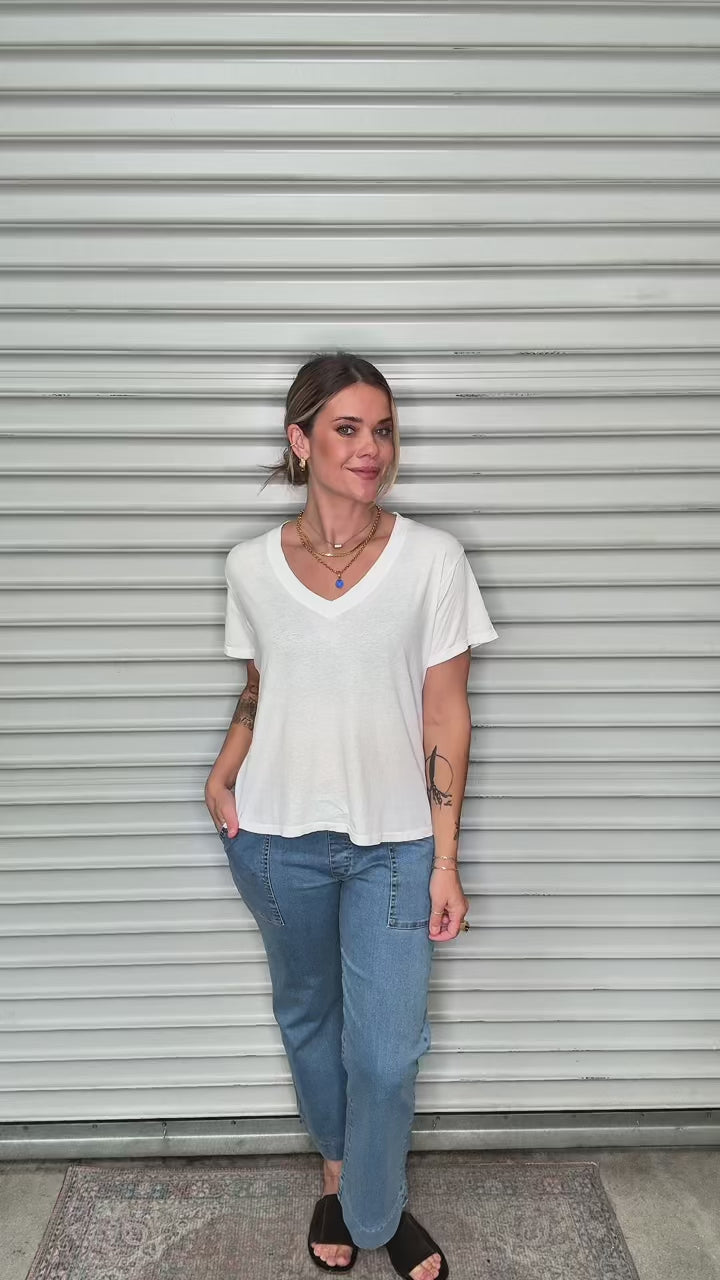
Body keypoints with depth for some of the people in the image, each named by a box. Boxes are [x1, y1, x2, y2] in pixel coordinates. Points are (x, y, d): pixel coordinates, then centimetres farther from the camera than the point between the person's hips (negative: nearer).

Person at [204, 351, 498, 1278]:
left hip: (393, 842, -2)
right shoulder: (252, 565, -3)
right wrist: (222, 774, -6)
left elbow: (445, 716, -6)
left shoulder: (433, 559, -9)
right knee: (306, 1019, 19)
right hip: (278, 836, 2)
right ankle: (336, 1172, 47)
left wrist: (445, 861, -6)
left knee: (386, 1051, 3)